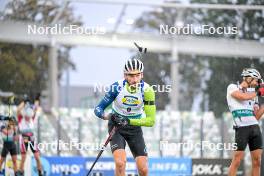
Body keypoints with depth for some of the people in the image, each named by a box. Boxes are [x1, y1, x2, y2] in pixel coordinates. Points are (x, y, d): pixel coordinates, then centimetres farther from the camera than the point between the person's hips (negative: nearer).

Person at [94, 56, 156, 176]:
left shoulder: (147, 90, -19)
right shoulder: (117, 87, -21)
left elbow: (151, 120, -20)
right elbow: (98, 109, -16)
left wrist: (129, 121, -33)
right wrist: (106, 116, -39)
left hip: (135, 128, 1)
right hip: (116, 128, -1)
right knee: (120, 163, -24)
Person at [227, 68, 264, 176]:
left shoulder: (252, 94, 21)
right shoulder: (232, 87, 4)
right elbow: (243, 96, -16)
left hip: (255, 127, 6)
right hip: (242, 128, -6)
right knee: (237, 161, -10)